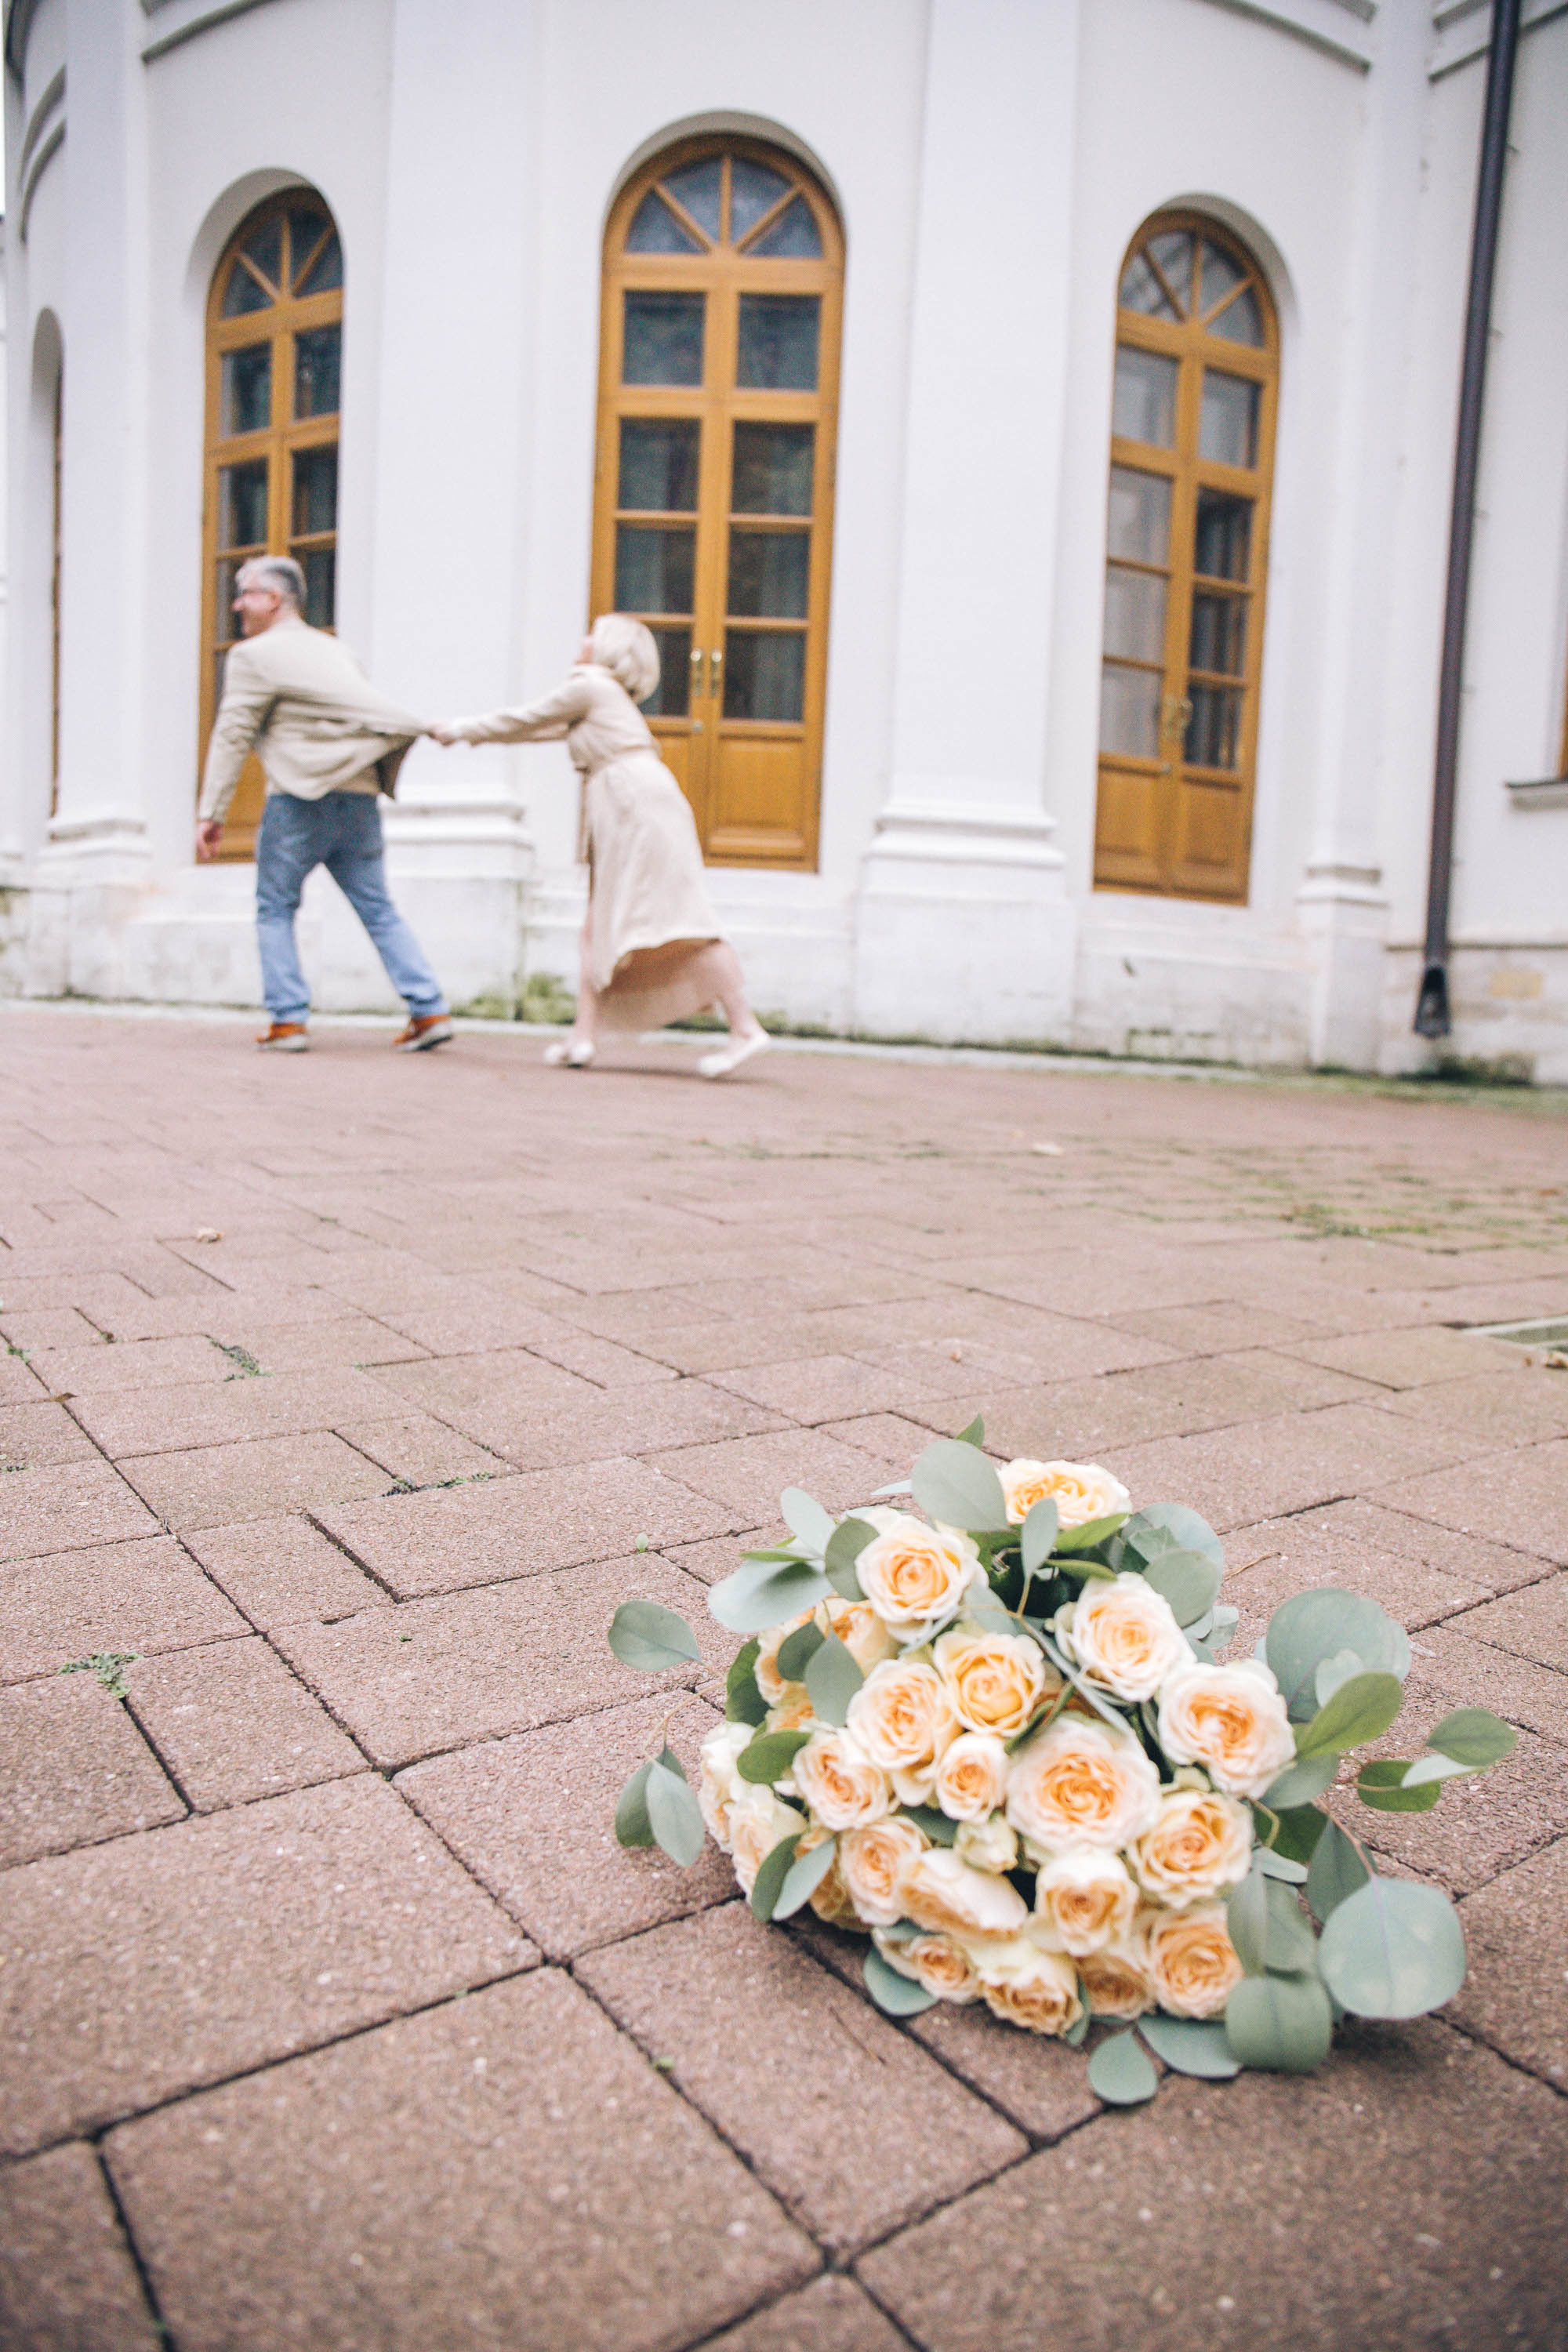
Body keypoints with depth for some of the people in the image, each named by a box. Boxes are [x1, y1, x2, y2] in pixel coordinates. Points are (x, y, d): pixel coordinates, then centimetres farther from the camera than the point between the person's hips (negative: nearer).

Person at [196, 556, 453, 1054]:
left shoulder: (254, 656, 2)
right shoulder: (337, 650, 22)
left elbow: (231, 736, -3)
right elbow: (372, 714, 20)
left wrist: (210, 813, -3)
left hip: (299, 798, -5)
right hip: (360, 795, 5)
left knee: (275, 909, 7)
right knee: (378, 910, 7)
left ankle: (288, 1018, 2)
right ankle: (430, 1009, -1)